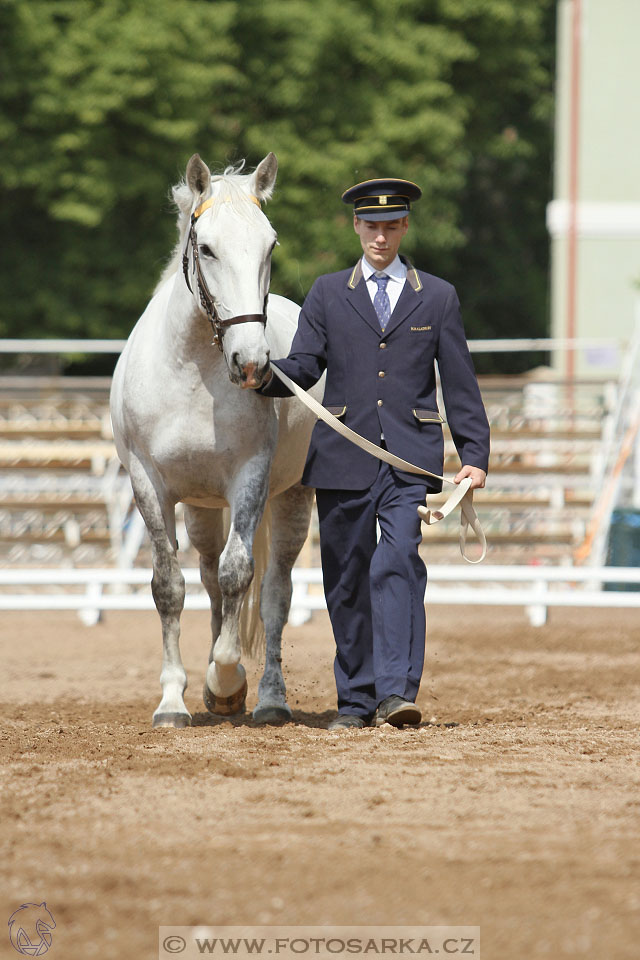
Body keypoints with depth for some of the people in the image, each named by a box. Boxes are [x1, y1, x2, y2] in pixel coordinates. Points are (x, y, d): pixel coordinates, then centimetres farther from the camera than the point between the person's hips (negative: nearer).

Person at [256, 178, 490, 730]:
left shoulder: (438, 298, 11)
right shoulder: (327, 295, 12)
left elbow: (461, 384, 10)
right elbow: (303, 368, 5)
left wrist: (475, 455, 3)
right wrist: (264, 377, -17)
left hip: (411, 456, -2)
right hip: (344, 455, 2)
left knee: (398, 562, -19)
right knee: (347, 578, 4)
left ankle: (396, 692, -26)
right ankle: (356, 701, 12)